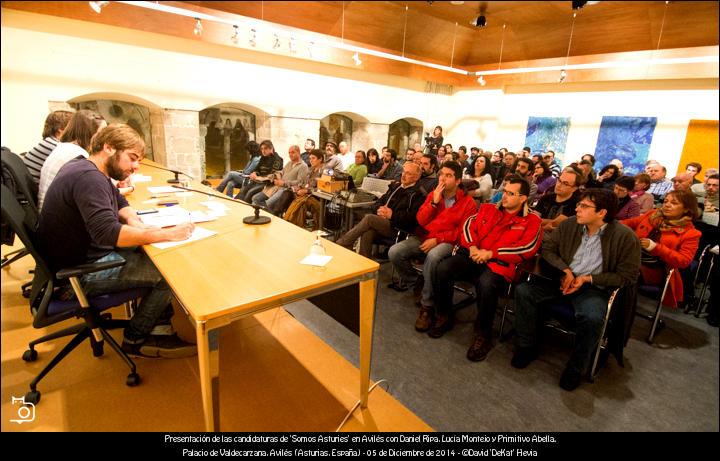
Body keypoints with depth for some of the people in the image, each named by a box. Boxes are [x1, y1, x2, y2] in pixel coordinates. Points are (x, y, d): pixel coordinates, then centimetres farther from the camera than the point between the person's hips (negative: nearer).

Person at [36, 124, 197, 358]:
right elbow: (108, 233, -37)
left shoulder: (86, 168, 9)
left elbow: (119, 202, 18)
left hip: (87, 253, 10)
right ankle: (135, 339, 8)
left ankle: (159, 330, 8)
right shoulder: (88, 177, -24)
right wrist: (168, 234, -34)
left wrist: (132, 220, -5)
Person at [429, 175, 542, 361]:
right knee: (443, 268, -25)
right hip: (472, 257, 4)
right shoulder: (488, 209, 21)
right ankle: (443, 317, -1)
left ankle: (483, 335, -12)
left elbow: (528, 248, -6)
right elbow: (468, 225, 12)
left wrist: (490, 253, -13)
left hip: (499, 264, -4)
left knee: (486, 284, -38)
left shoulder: (531, 221, 9)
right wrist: (472, 247, -9)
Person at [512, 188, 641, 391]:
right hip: (562, 278, 4)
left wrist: (588, 278, -15)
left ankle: (576, 369, -7)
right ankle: (527, 347, -2)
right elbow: (547, 247, 8)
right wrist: (565, 270, -9)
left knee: (591, 318, -35)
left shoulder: (625, 236, -10)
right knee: (523, 290, -18)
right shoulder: (570, 224, 1)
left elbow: (627, 275, -5)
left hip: (594, 287, -4)